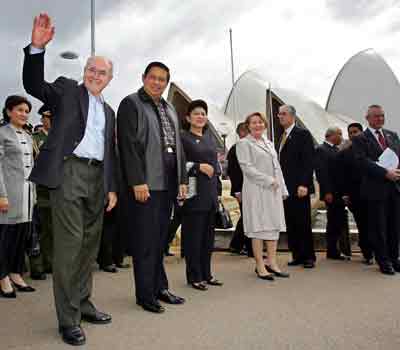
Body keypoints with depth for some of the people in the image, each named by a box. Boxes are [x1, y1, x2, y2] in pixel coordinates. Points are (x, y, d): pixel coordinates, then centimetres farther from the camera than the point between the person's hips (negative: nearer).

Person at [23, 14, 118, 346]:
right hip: (68, 172, -6)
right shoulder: (67, 89, 9)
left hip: (96, 178, 6)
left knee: (90, 244, 11)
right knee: (69, 243, -8)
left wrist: (112, 187, 13)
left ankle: (83, 303, 25)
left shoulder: (109, 111, 22)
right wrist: (37, 47, -22)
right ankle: (68, 318, 1)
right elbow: (34, 85, -8)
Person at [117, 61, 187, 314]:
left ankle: (160, 287, 26)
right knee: (146, 240, -1)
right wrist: (137, 181, -19)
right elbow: (128, 146, -12)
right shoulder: (131, 104, -2)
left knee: (161, 239, 14)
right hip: (145, 184, -7)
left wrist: (182, 179, 13)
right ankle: (145, 294, 11)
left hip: (168, 184, 7)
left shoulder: (170, 109, 20)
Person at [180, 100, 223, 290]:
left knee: (208, 234, 12)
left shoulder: (209, 137, 16)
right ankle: (194, 276, 11)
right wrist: (199, 167, -15)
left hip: (211, 193, 7)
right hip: (194, 192, -7)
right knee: (193, 234, -1)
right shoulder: (183, 138, -4)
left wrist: (216, 181, 13)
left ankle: (206, 273, 23)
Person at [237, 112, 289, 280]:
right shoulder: (244, 143, -1)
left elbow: (277, 167, 18)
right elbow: (247, 167, -11)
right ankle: (260, 266, 3)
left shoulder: (269, 143, 20)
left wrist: (282, 189, 11)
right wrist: (268, 180, -14)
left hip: (273, 191, 7)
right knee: (258, 226, -4)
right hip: (256, 190, -7)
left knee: (274, 225, 5)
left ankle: (272, 263, 12)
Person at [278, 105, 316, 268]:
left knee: (303, 223, 0)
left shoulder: (303, 134, -5)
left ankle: (309, 257, 11)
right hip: (286, 187, 7)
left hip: (299, 187, -7)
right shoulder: (283, 137, 18)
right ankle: (297, 255, 16)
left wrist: (304, 184, -19)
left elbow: (308, 161, -12)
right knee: (291, 224, 8)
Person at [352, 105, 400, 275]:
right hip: (376, 189, -5)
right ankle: (383, 261, 16)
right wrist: (386, 173, -19)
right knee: (378, 227, 3)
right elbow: (363, 161, -13)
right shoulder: (360, 139, -1)